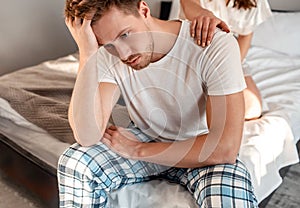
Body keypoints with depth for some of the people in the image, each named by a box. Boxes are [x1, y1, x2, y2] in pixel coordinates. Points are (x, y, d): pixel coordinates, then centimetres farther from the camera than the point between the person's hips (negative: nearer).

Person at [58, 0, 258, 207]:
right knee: (74, 162, -21)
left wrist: (137, 150, -23)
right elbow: (87, 137, -26)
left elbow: (225, 149, -31)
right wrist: (87, 54, -34)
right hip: (145, 138, 2)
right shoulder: (108, 55, -16)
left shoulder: (217, 46, -27)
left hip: (203, 151, -2)